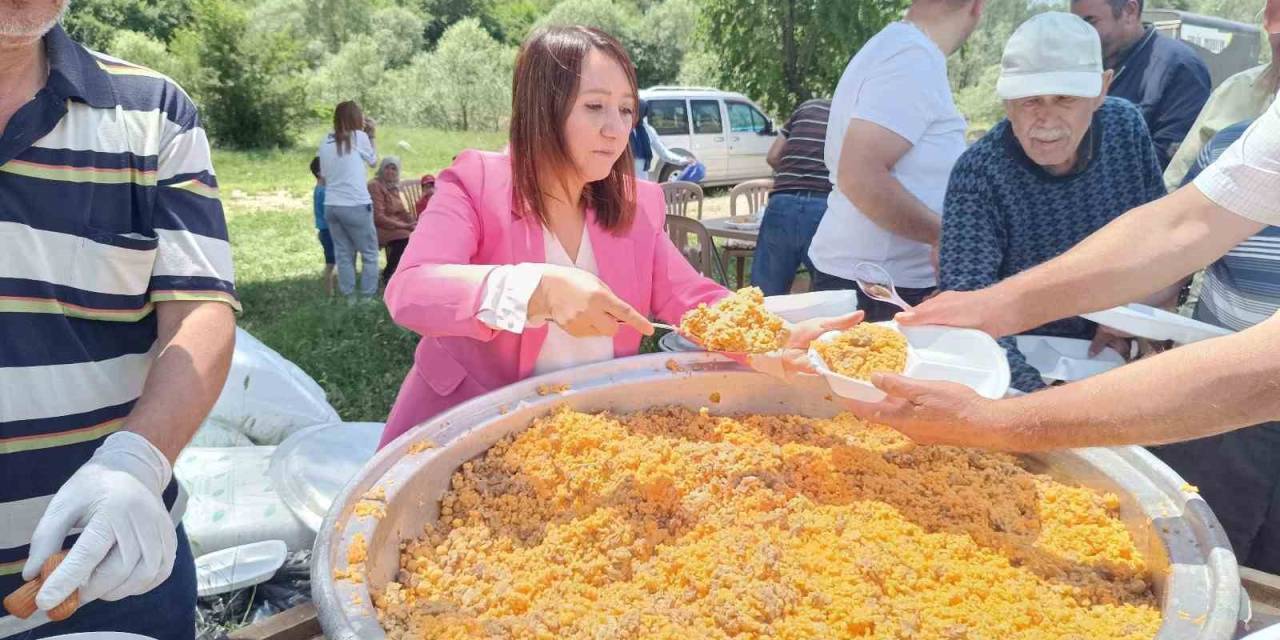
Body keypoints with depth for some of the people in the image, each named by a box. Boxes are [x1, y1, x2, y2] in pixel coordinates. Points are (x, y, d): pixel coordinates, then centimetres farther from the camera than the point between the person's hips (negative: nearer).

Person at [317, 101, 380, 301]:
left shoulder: (326, 141, 9)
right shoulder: (359, 136, -4)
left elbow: (323, 174, 13)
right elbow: (373, 161, 12)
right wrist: (371, 136, 20)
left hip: (331, 206, 5)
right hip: (356, 206, -5)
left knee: (343, 254, 8)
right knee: (369, 253, 4)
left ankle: (349, 298, 9)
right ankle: (368, 297, 1)